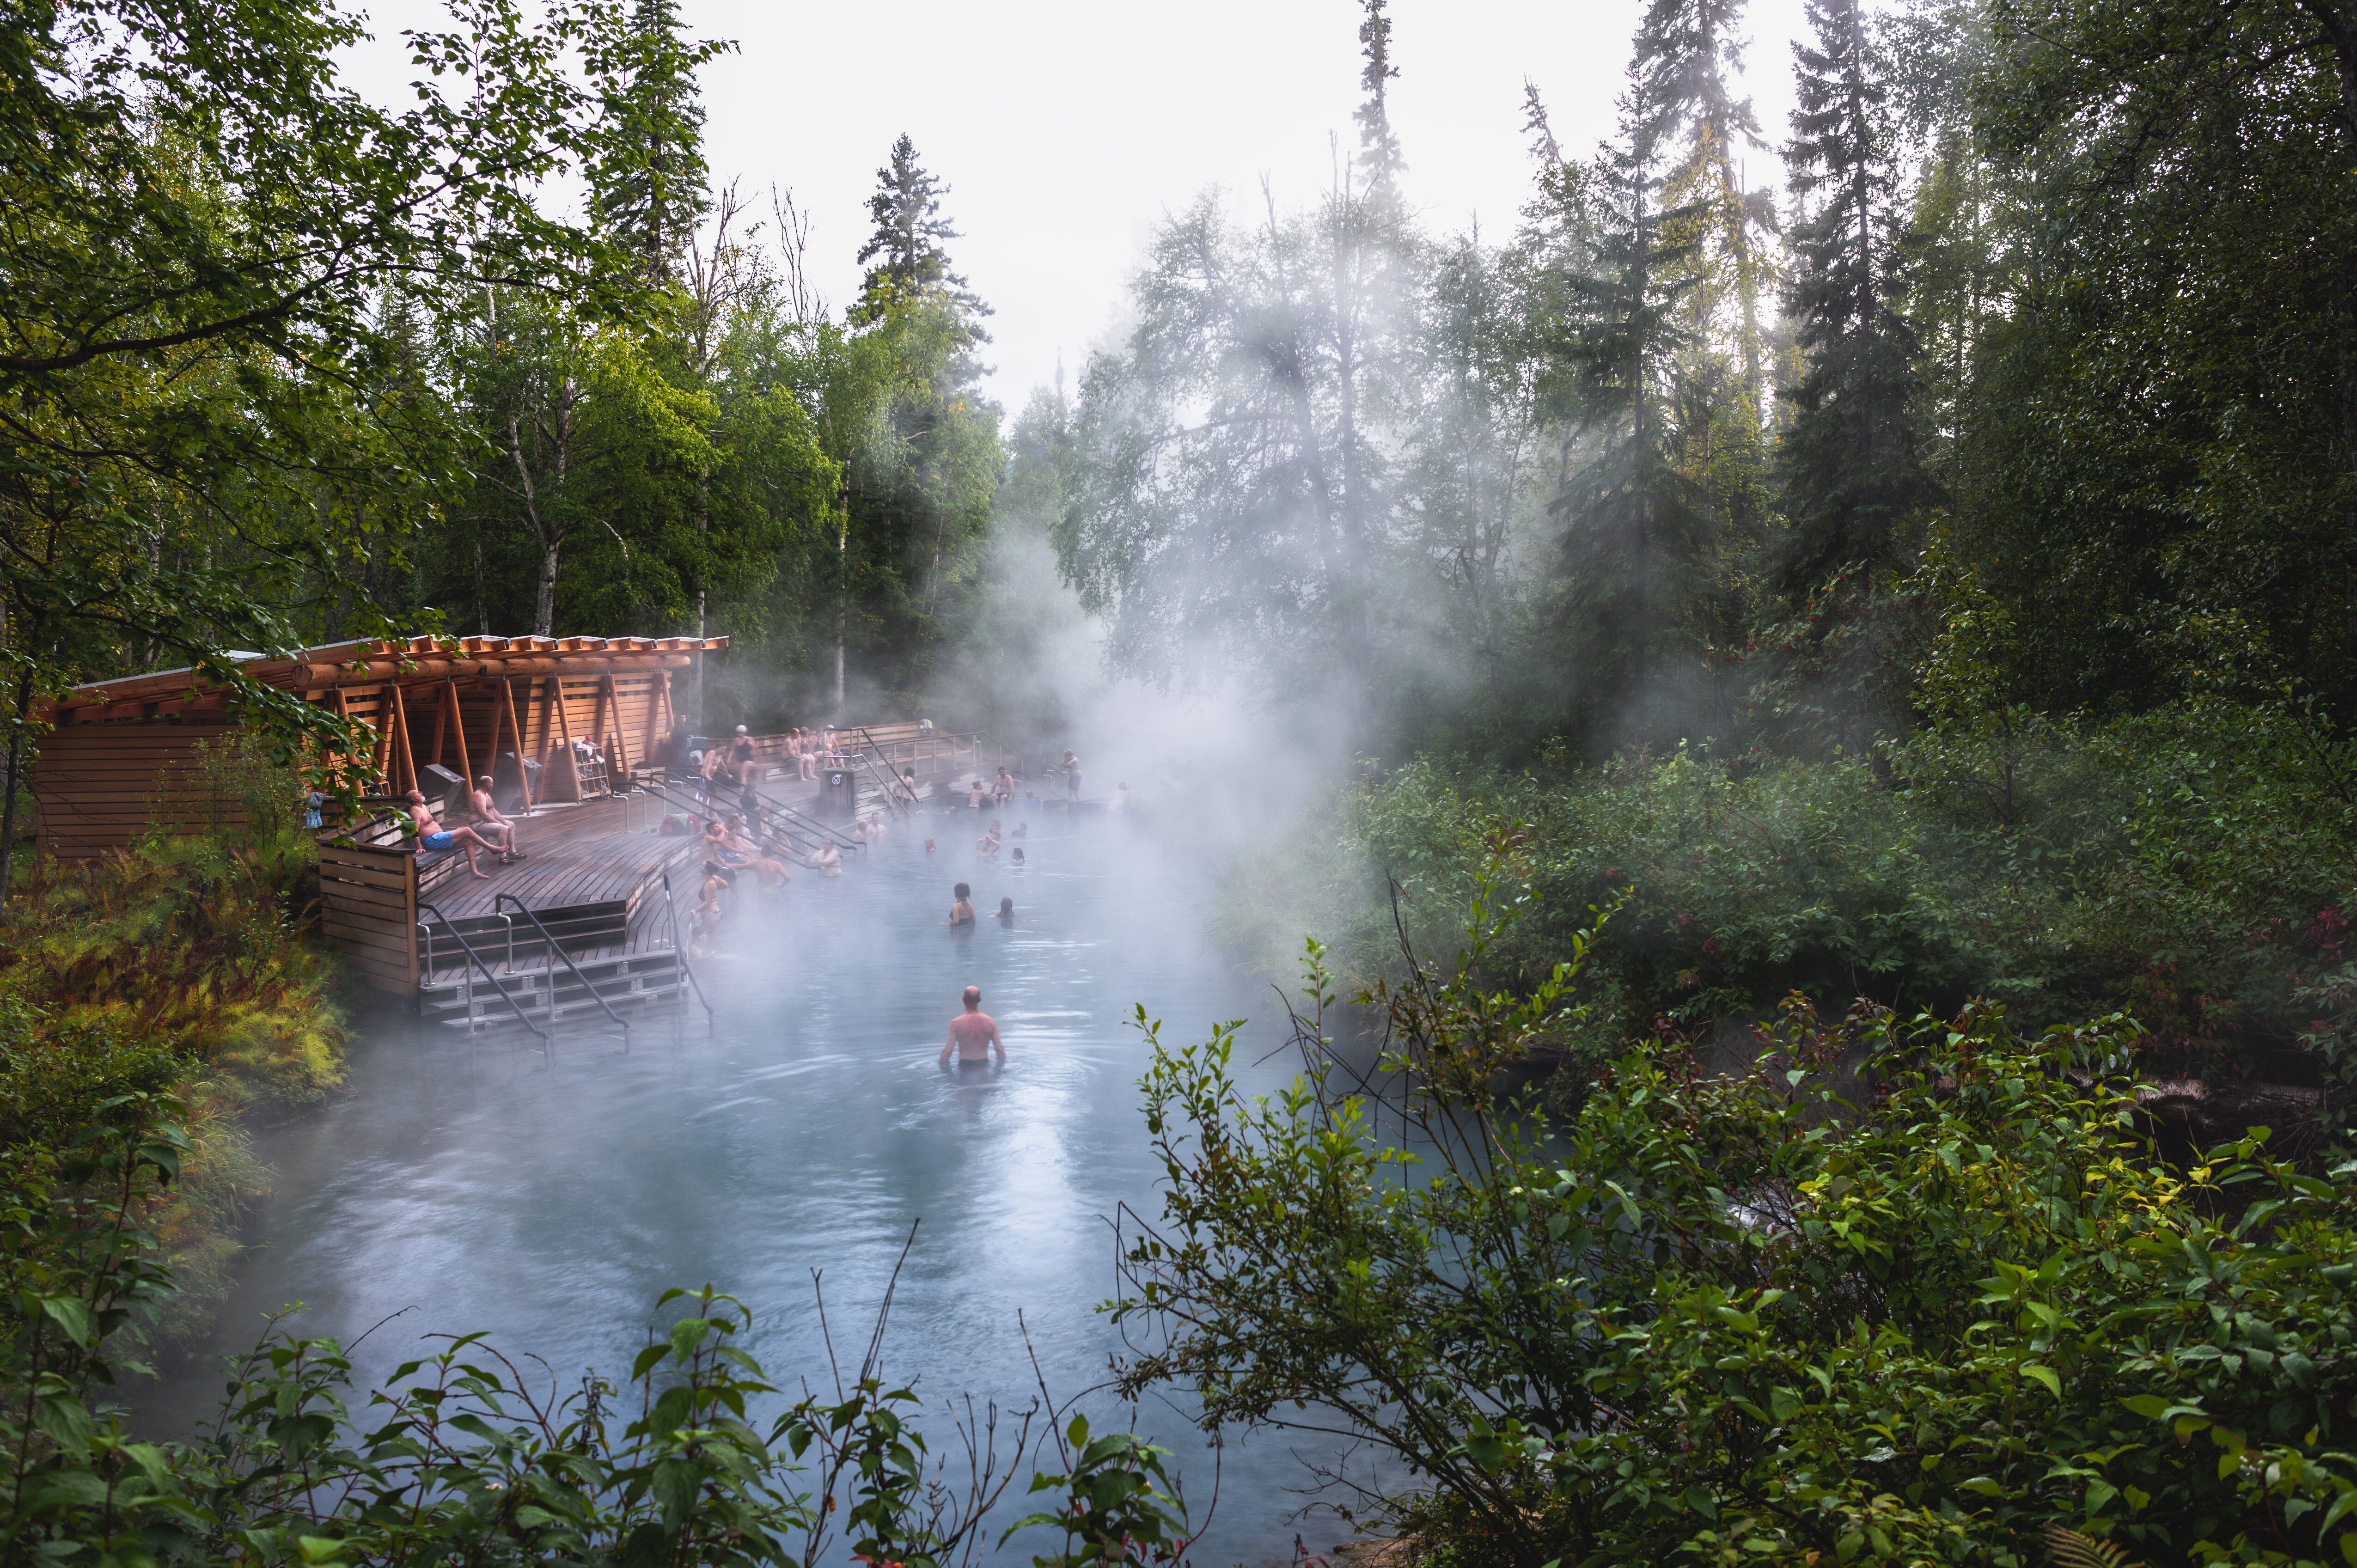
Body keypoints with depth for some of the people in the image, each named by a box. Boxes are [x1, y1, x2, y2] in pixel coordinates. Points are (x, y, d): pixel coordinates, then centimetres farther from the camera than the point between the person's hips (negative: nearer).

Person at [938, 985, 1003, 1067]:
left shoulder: (956, 1023, -11)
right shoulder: (990, 1022, -5)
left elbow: (947, 1051, -12)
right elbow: (1000, 1049, -4)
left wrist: (942, 1068, 1)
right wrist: (1000, 1066, 10)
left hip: (965, 1066, -2)